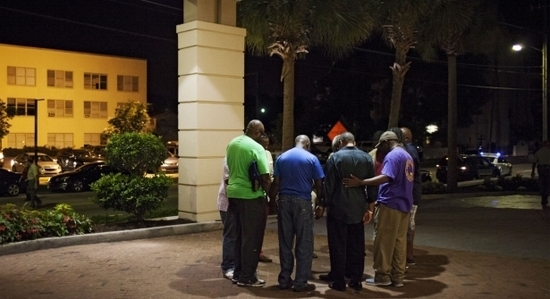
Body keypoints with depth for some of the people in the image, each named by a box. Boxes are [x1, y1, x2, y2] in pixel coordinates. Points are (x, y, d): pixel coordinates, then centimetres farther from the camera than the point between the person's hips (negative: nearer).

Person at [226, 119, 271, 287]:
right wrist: (266, 193, 0)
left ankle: (238, 273, 24)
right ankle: (247, 277, 8)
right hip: (251, 196, -8)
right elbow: (265, 177, -15)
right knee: (252, 237, 2)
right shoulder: (256, 148, -14)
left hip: (233, 193, 8)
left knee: (240, 235, 17)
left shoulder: (232, 144, 8)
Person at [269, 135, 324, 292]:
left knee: (285, 242, 10)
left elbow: (276, 183, 4)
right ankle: (300, 282, 4)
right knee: (304, 243, 3)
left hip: (284, 200, 4)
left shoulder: (281, 157, 7)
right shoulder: (311, 158, -2)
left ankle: (284, 279, 15)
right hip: (302, 202, -4)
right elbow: (319, 184, -4)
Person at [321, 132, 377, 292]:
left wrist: (325, 204, -1)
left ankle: (339, 281, 5)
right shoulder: (367, 158, 5)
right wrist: (369, 205, 11)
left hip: (338, 208, -4)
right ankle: (356, 280, 14)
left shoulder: (335, 157, -7)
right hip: (358, 209, 4)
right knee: (356, 246, 11)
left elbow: (329, 185, -9)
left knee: (338, 246, 3)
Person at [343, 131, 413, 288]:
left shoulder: (392, 155, -12)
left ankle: (382, 276, 3)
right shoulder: (407, 156, 17)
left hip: (389, 204, -9)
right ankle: (397, 277, 11)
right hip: (404, 205, 9)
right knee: (399, 242, 8)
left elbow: (386, 177, -27)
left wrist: (360, 182, -32)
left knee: (383, 242, -1)